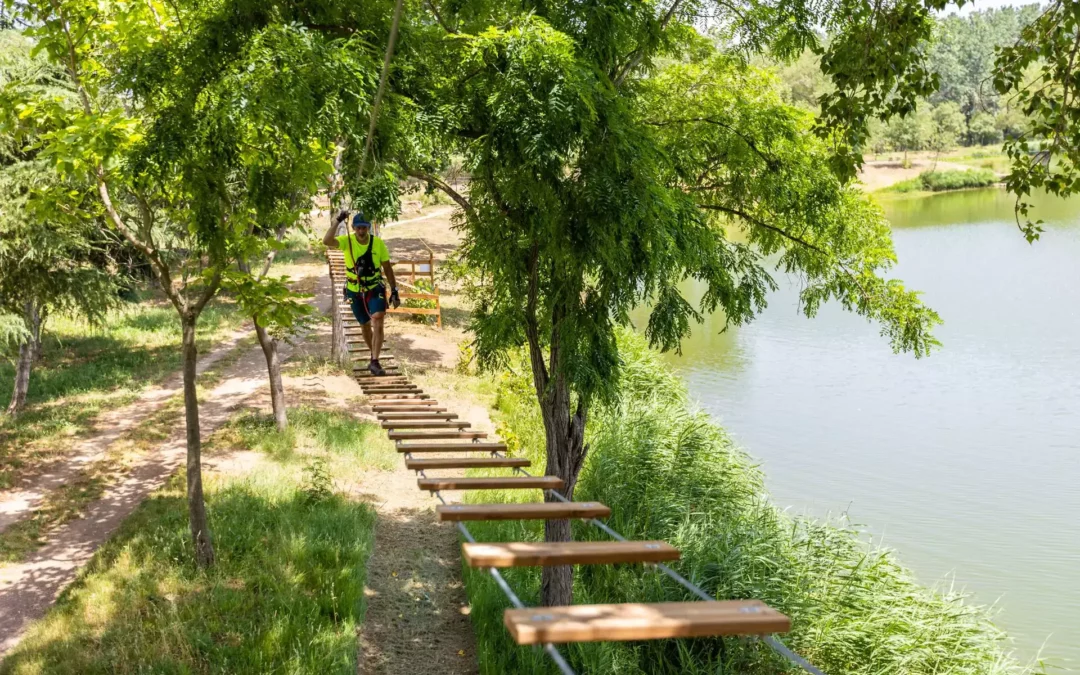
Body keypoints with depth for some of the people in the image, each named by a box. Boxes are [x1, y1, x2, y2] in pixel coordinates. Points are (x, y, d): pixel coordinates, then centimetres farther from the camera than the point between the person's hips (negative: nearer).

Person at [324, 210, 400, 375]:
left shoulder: (378, 243, -11)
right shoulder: (347, 241, -13)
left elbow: (387, 268, -3)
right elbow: (327, 241, -32)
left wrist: (394, 292, -4)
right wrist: (338, 221, -35)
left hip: (375, 289, -1)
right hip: (355, 291, 1)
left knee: (377, 323, -19)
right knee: (365, 326, 14)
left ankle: (375, 362, -18)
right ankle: (374, 356, 37)